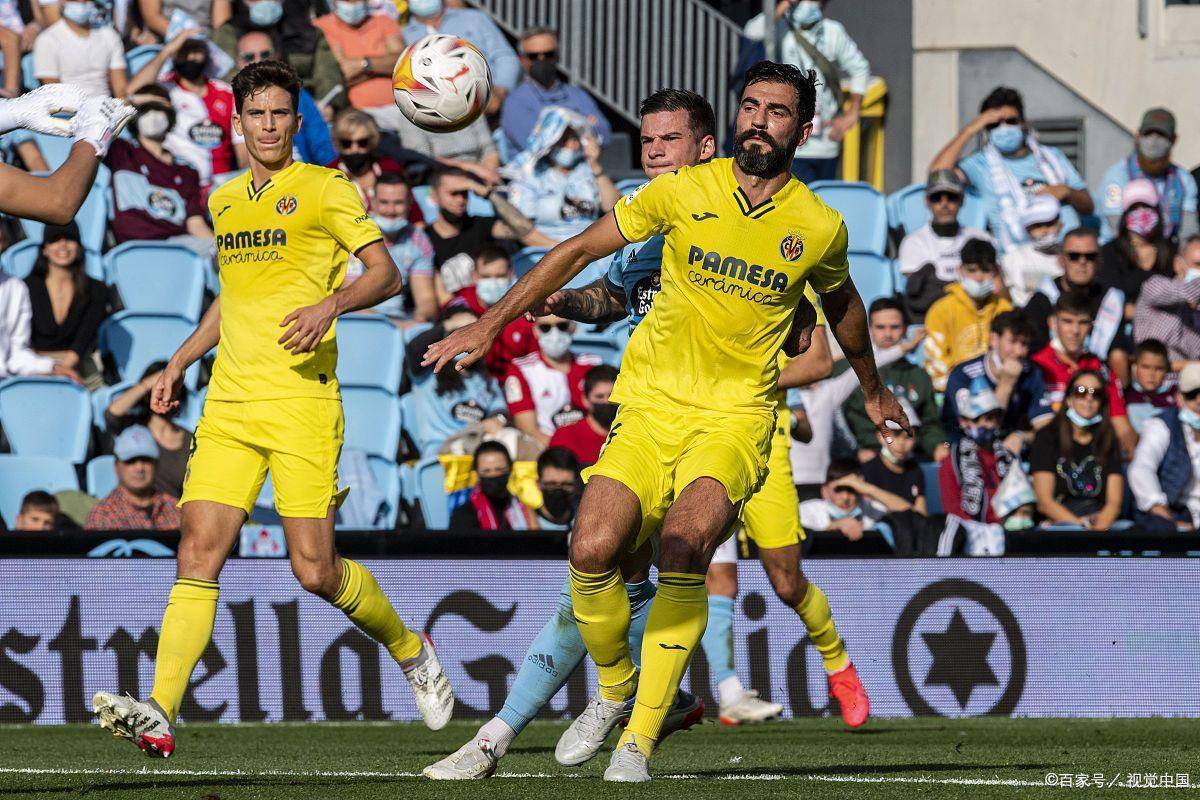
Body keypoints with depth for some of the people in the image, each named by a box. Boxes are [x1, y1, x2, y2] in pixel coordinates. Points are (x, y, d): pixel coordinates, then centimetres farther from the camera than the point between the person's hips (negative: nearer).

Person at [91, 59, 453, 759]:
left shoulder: (324, 189, 1)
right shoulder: (225, 200, 19)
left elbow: (387, 274, -3)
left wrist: (330, 306, -21)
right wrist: (179, 363, 24)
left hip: (301, 399, -5)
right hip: (230, 404, 5)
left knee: (315, 568, -8)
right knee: (199, 549, -10)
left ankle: (412, 651, 20)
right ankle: (161, 715, -19)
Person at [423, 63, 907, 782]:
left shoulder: (821, 228, 1)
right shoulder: (684, 191, 0)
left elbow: (842, 305, 23)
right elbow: (580, 250, 8)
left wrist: (874, 390, 38)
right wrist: (491, 324, 4)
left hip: (737, 416, -2)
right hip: (652, 404, 2)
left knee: (684, 544, -28)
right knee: (593, 551, -19)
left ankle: (640, 741, -21)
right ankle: (614, 691, 12)